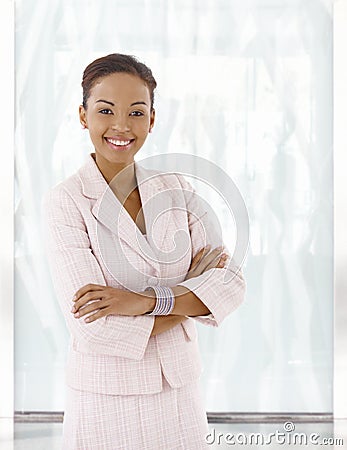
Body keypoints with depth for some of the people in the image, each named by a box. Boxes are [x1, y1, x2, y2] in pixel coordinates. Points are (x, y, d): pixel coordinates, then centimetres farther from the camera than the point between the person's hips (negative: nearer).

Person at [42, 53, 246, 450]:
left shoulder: (176, 190, 1)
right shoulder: (65, 202, -11)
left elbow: (231, 284, -6)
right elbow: (93, 328, -19)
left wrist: (148, 300, -21)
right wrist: (189, 290, -11)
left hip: (180, 394, 4)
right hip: (106, 399, -3)